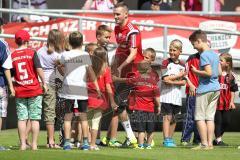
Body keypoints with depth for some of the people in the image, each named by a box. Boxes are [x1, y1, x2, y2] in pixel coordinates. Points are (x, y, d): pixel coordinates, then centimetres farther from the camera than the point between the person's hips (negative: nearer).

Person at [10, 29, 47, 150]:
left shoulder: (12, 56, 2)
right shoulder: (32, 53, -5)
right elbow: (39, 69, -11)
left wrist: (12, 87, 17)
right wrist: (44, 83, -2)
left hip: (19, 91, 2)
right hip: (34, 90, -2)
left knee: (22, 118, 4)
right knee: (35, 118, 2)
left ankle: (23, 144, 0)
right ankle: (34, 144, 0)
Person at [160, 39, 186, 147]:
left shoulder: (182, 65, 11)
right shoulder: (166, 63, -2)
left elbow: (183, 82, 4)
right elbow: (166, 79, -12)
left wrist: (173, 81, -12)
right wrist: (179, 75, -6)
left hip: (177, 96, 5)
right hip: (166, 95, -5)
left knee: (174, 118, 9)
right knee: (167, 117, -9)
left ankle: (170, 139, 16)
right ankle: (166, 140, -12)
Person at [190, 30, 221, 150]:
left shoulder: (204, 55, -15)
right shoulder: (215, 54, 11)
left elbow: (209, 72, -22)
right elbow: (219, 72, 15)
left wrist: (196, 72, -10)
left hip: (204, 89, -8)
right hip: (216, 88, 8)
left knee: (200, 117, -2)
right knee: (210, 117, 9)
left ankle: (204, 144, -6)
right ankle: (210, 143, 7)